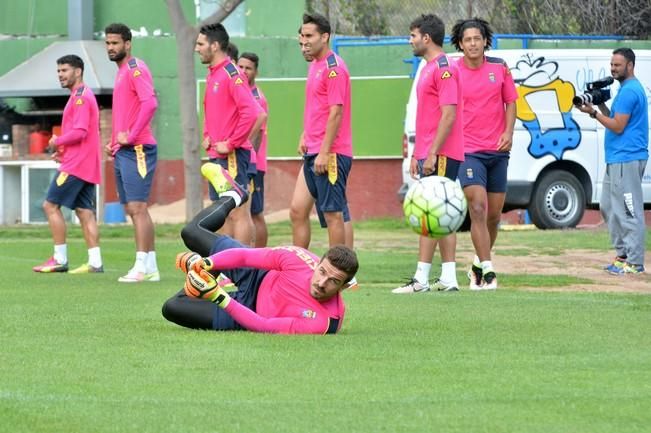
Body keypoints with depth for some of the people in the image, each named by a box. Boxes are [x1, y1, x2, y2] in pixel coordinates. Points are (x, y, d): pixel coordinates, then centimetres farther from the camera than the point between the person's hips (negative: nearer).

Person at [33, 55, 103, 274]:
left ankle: (60, 259, -7)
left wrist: (57, 142, -7)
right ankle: (95, 262, 1)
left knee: (51, 205, -6)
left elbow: (79, 132, -22)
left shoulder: (81, 97, -13)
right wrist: (64, 150, 12)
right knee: (84, 212, 6)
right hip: (86, 165, 10)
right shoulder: (82, 96, 19)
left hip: (75, 165, -10)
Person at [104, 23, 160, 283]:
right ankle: (150, 268, 12)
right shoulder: (121, 72, 20)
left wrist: (131, 136, -21)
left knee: (137, 207, -12)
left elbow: (150, 103, -23)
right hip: (123, 152, 10)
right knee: (133, 209, 10)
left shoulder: (135, 69, -9)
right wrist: (115, 143, 17)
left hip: (136, 150, -10)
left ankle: (142, 267, -14)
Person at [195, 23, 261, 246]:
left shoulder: (232, 74, -13)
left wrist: (230, 144, -19)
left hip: (232, 155, -10)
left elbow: (250, 112, -23)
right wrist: (207, 136, 14)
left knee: (239, 214, -7)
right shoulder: (212, 74, 15)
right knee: (225, 214, 12)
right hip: (216, 155, 10)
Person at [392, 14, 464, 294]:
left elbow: (449, 115, -19)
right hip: (428, 154, 10)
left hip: (440, 155, -10)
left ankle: (421, 279, -13)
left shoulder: (444, 68, -13)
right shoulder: (428, 69, 18)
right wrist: (417, 155, 23)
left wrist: (432, 154, -21)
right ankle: (448, 278, 10)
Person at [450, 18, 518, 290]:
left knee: (494, 214, 10)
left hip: (497, 150, 4)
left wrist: (508, 132, -4)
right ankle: (487, 270, -19)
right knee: (478, 210, -17)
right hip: (468, 152, -4)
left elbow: (510, 102, 11)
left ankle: (479, 264, 28)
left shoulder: (499, 68, 5)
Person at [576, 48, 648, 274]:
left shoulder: (629, 91, -14)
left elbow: (618, 126, -16)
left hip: (626, 160, -11)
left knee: (628, 212, -10)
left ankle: (634, 262, -9)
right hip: (617, 160, 11)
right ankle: (623, 255, 21)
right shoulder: (628, 89, 19)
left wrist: (594, 113, -9)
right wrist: (601, 106, 9)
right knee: (609, 207, 16)